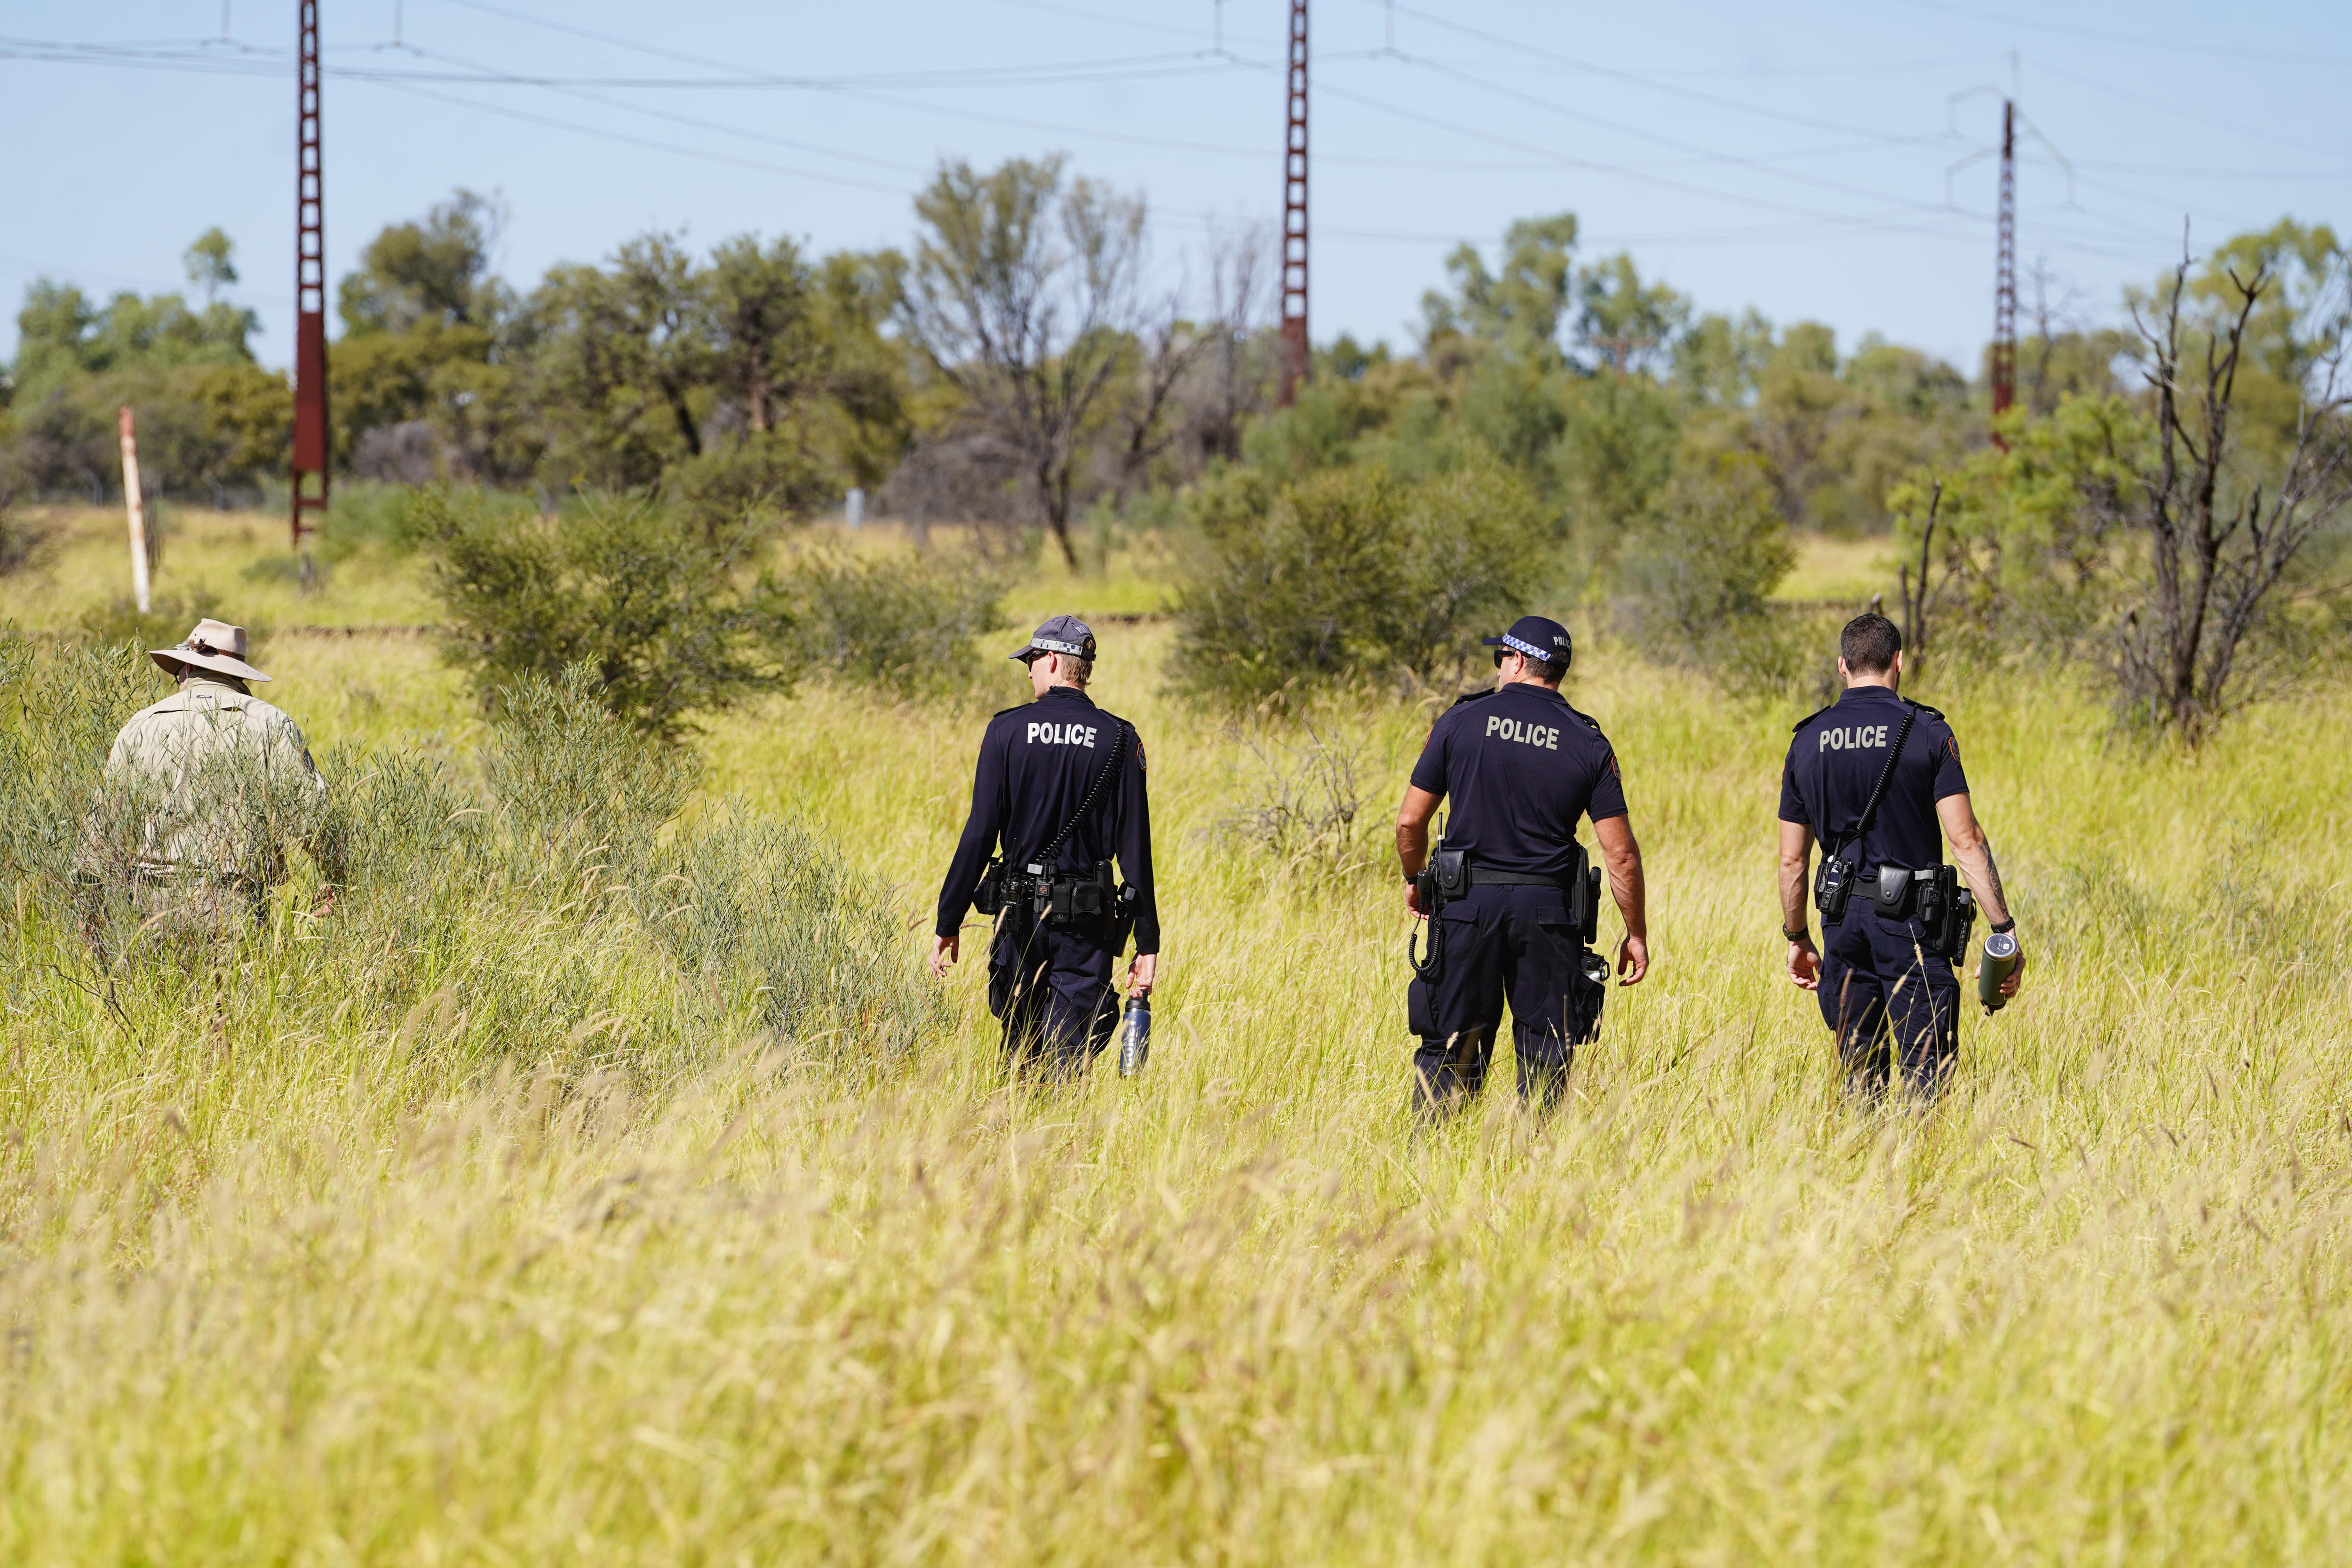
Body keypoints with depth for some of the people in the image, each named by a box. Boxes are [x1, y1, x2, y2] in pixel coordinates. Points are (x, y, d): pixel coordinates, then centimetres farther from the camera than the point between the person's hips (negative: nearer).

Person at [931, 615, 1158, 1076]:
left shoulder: (1008, 730, -3)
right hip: (1086, 923, 0)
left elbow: (979, 834, -6)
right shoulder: (1119, 739, 0)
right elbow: (1135, 846, -3)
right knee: (1068, 1059, -2)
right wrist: (1147, 943, 1)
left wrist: (948, 924, -1)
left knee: (1020, 1052, 15)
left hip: (1020, 915, 0)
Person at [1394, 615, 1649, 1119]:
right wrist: (1636, 934, 8)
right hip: (1548, 909, 0)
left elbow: (1410, 821, 2)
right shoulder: (1589, 745, 1)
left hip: (1467, 906, 0)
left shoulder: (1461, 722, 0)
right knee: (1544, 1060, 6)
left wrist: (1414, 881, 21)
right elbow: (1621, 853, -2)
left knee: (1450, 1054, 6)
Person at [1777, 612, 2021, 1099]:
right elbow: (1966, 841, -12)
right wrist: (2004, 931, -11)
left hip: (1843, 920, 4)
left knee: (1859, 1079, 12)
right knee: (1925, 1075, -5)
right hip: (1911, 922, -4)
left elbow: (1792, 861, 9)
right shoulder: (1927, 732, -6)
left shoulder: (1808, 741, 6)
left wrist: (1797, 939, 21)